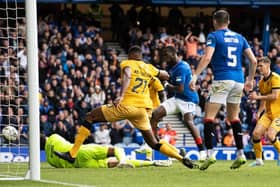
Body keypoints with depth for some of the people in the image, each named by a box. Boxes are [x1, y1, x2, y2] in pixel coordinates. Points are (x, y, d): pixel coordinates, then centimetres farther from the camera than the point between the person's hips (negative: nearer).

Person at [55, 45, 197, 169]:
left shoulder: (127, 64, 6)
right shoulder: (148, 68, 20)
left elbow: (127, 76, -16)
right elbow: (166, 76, 35)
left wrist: (121, 96, -30)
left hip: (127, 106, -5)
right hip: (144, 109, 5)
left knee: (90, 117, 6)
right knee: (154, 143, 16)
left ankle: (72, 154, 0)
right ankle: (182, 159, 0)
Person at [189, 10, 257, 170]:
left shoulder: (214, 36, 2)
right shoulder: (239, 38, 17)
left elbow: (207, 57, -14)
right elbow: (254, 60, 14)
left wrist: (195, 76, -16)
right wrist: (251, 80, 26)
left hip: (222, 80, -5)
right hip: (239, 80, 5)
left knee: (209, 116, -5)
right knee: (234, 117, 17)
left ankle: (210, 153, -18)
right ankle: (241, 154, 10)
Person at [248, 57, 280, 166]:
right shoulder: (261, 82, 12)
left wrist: (257, 97, -19)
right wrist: (259, 112, 8)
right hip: (268, 113, 7)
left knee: (270, 135, -23)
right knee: (256, 133, -8)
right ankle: (258, 160, 6)